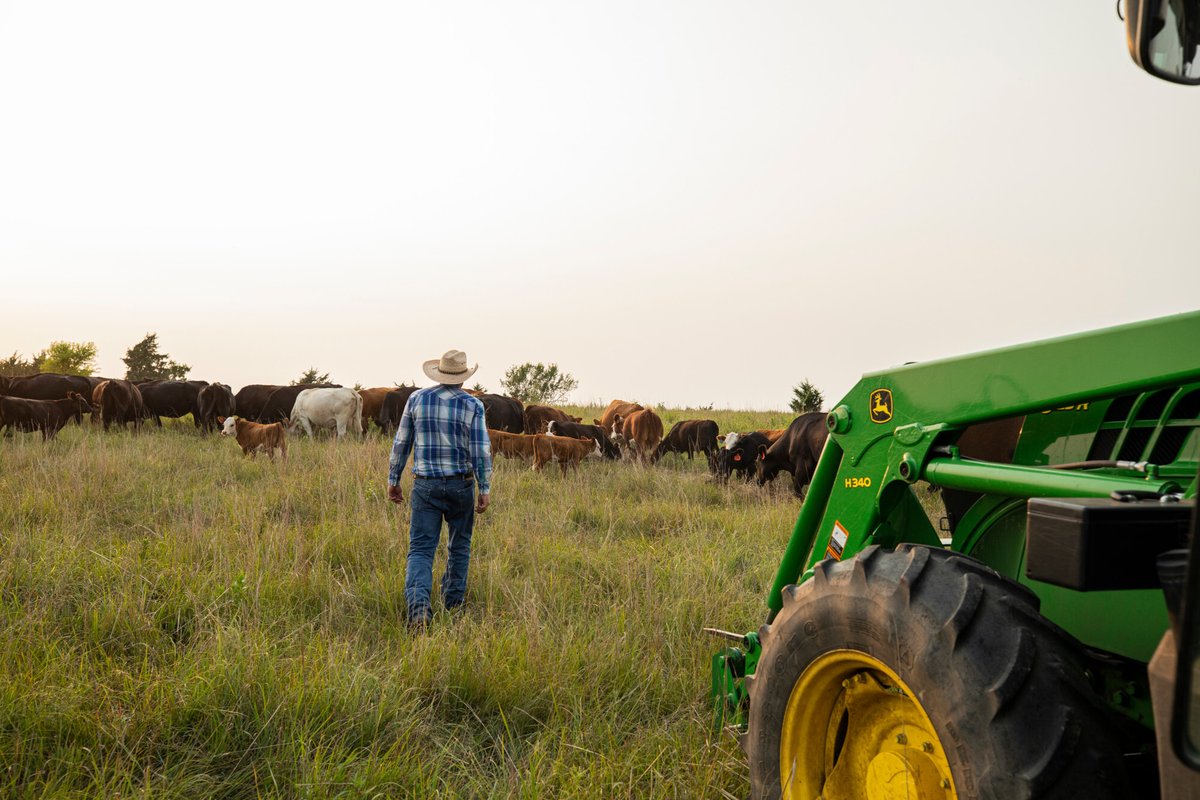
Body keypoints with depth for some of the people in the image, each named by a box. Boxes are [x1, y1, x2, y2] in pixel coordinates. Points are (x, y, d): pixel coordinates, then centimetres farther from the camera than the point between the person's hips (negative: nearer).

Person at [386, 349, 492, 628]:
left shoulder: (417, 399, 1)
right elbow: (481, 451, -8)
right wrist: (485, 489, -1)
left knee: (420, 549, 0)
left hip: (425, 485, 1)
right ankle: (453, 603, 25)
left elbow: (401, 443, 4)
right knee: (459, 547, 17)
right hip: (461, 485, -1)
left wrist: (393, 480, 14)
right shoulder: (472, 405, -6)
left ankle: (418, 605, -20)